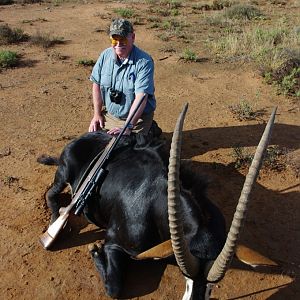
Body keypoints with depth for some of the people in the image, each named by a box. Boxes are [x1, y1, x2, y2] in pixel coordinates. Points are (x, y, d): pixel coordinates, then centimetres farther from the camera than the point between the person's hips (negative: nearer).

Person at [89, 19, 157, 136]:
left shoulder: (144, 61, -20)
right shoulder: (105, 55, -2)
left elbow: (141, 97, -27)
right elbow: (97, 84, 7)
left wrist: (128, 126, -33)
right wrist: (97, 114, 2)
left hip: (137, 118, -5)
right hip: (109, 115, 5)